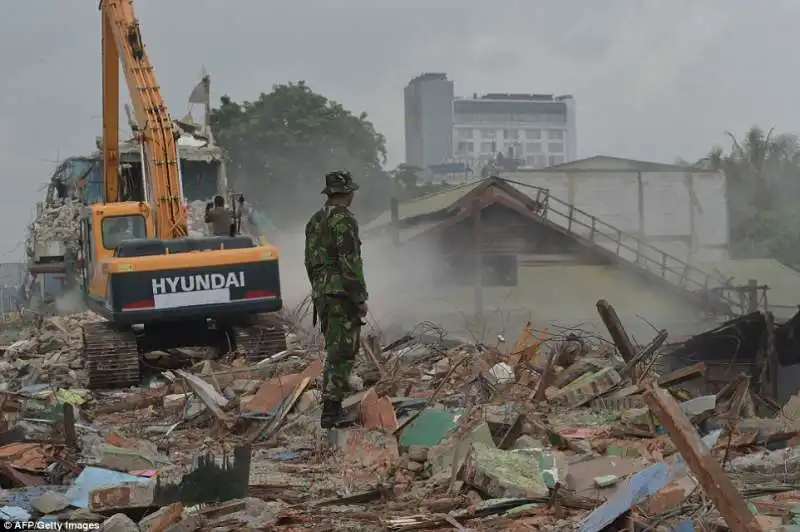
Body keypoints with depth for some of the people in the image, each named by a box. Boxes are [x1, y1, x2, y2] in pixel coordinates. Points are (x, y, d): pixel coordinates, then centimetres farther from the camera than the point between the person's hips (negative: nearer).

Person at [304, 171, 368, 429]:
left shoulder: (315, 220, 15)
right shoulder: (344, 219, -13)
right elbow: (350, 263, -18)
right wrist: (361, 298, -14)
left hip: (321, 293, 9)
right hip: (342, 293, -9)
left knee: (335, 348, 16)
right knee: (341, 351, -7)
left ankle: (334, 405, 20)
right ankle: (331, 410, -10)